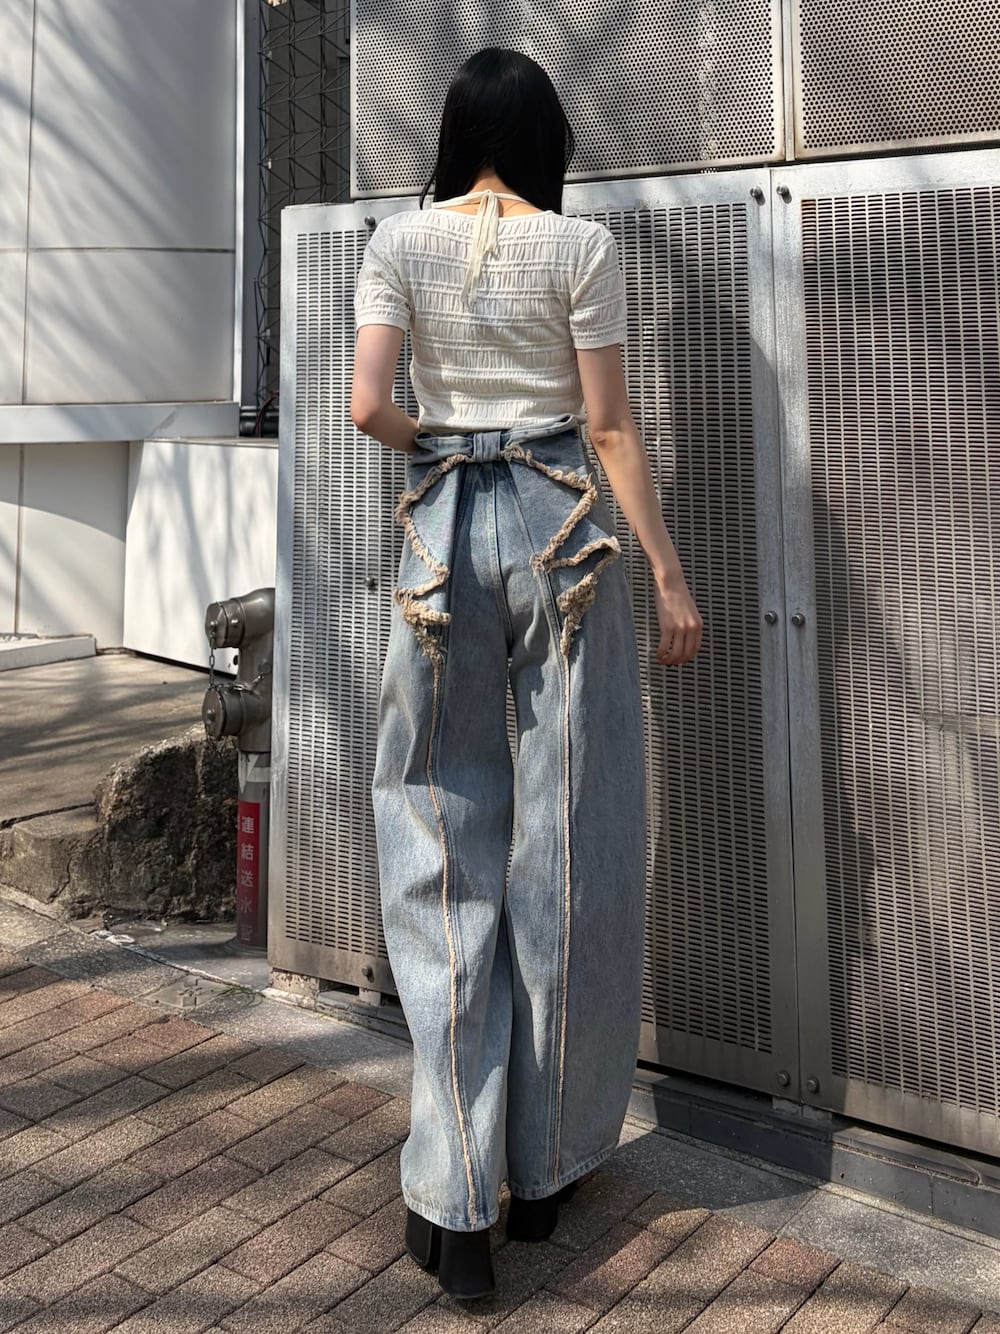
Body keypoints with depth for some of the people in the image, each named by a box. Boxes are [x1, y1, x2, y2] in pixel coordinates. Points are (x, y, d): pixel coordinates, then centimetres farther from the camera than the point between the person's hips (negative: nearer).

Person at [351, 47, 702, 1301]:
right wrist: (671, 575, 3)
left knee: (445, 846, 6)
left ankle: (455, 1204, 5)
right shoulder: (581, 246, 1)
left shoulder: (398, 241, 5)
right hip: (564, 530, -1)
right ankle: (544, 1170, 20)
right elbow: (610, 425, -2)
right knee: (567, 842, 7)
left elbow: (367, 407, -5)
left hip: (441, 532, 1)